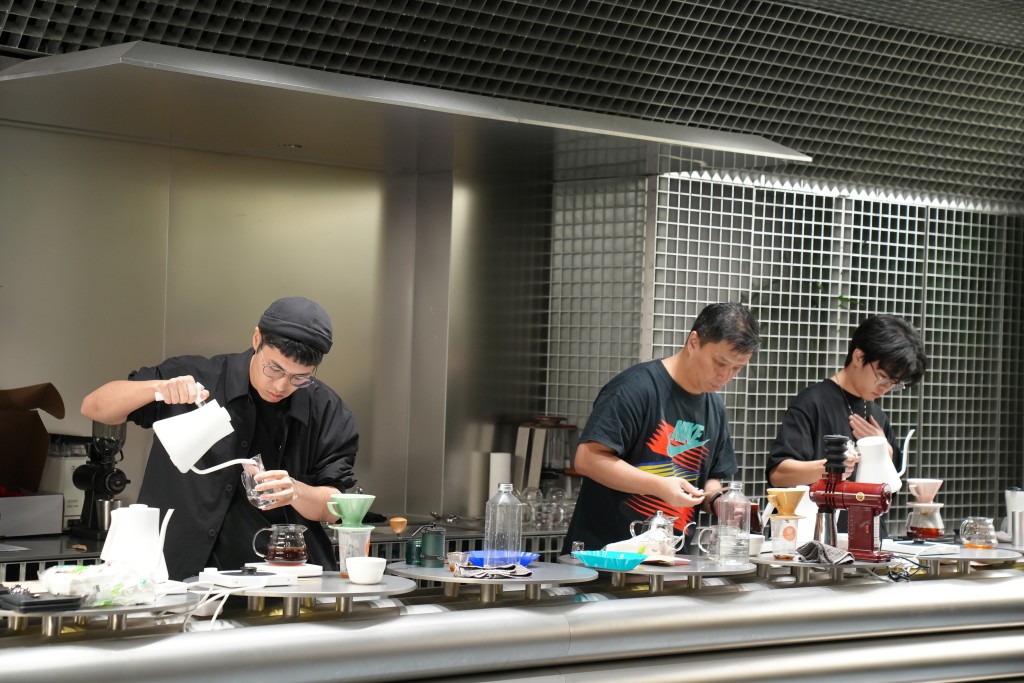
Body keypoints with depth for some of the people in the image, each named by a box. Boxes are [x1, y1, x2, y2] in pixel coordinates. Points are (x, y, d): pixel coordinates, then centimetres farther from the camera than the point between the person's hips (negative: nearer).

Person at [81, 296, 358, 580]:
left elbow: (334, 508, 2)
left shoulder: (328, 412, 3)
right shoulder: (195, 377, 1)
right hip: (185, 576, -1)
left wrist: (295, 493, -20)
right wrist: (158, 389, -16)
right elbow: (93, 407, 3)